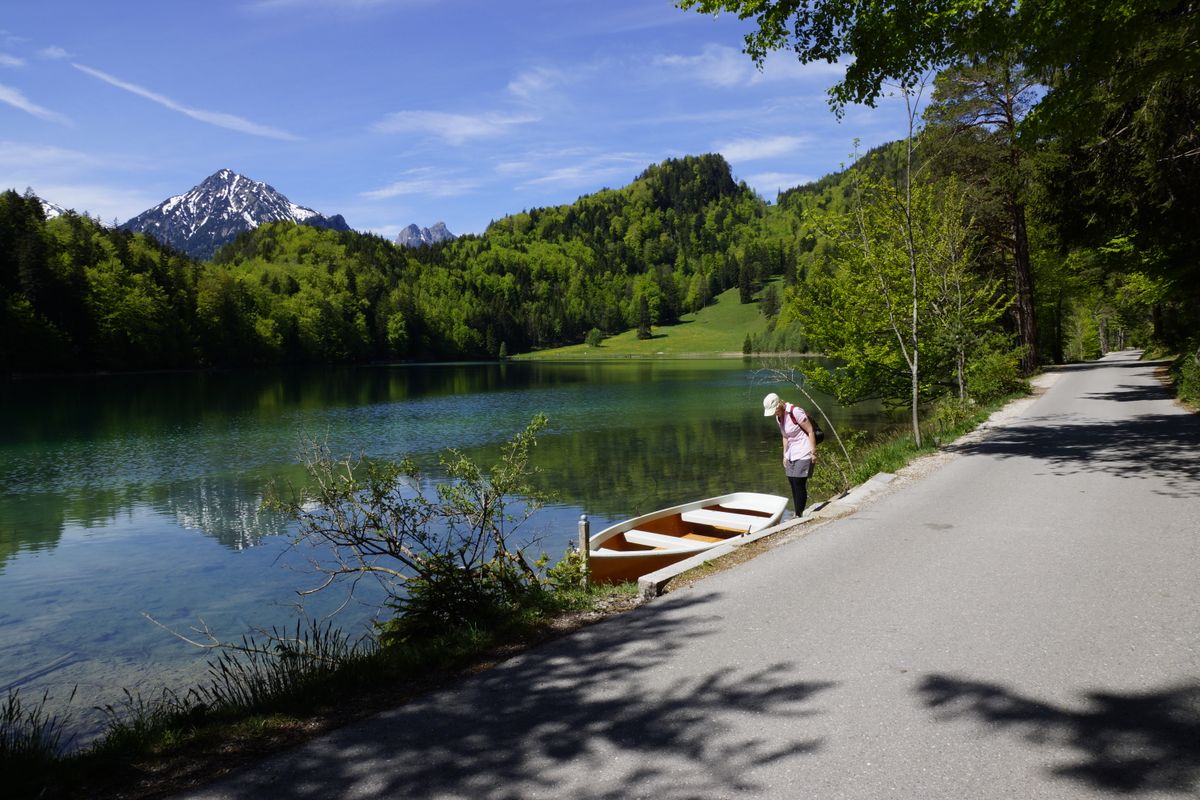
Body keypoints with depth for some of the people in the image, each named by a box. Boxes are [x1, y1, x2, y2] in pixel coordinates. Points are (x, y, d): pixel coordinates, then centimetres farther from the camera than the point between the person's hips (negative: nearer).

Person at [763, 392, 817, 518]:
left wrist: (813, 453, -14)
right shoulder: (778, 417, 7)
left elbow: (810, 431, -14)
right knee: (793, 484, 6)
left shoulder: (795, 412, -17)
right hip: (791, 455, 8)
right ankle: (797, 514, 12)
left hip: (803, 454, -8)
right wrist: (785, 455, 14)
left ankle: (799, 515, -3)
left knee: (799, 483, -9)